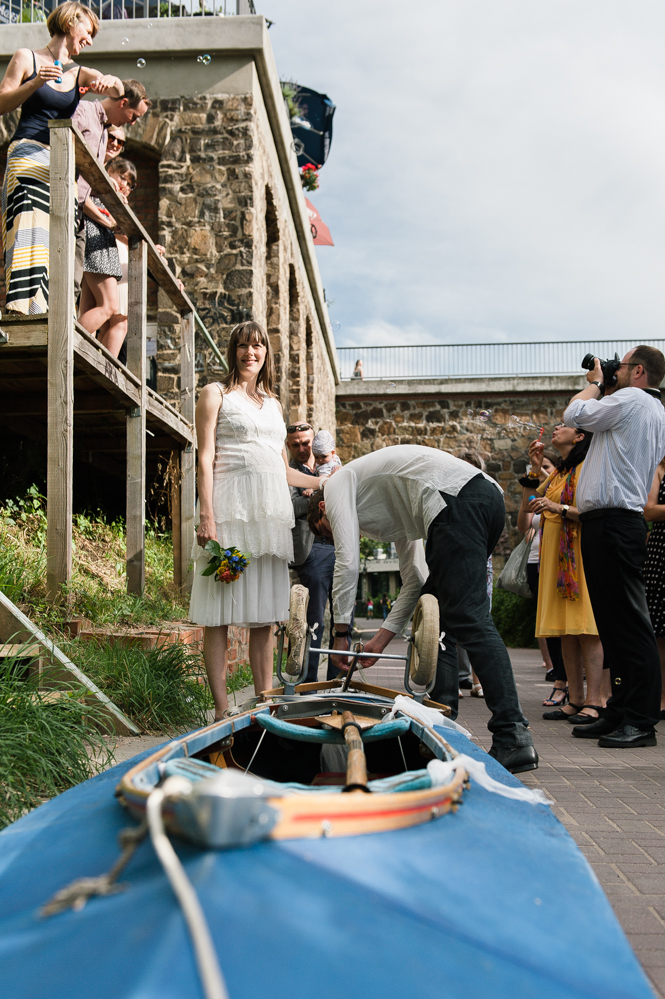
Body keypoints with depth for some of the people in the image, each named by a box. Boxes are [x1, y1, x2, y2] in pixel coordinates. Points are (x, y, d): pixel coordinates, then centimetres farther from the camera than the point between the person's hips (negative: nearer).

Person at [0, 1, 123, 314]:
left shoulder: (80, 73, 19)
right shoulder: (27, 58, 7)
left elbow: (118, 89, 1)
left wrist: (109, 83, -23)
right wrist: (35, 83, -11)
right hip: (27, 153, -5)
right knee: (29, 228, -20)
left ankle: (48, 309, -10)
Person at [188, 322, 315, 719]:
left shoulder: (273, 403, 23)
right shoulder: (216, 393, 6)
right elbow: (206, 458, -4)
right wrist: (207, 516, -14)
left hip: (271, 510, 6)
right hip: (232, 506, -6)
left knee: (266, 611, 6)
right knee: (222, 610, -4)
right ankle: (222, 710, -1)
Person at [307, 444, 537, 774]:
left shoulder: (336, 484, 15)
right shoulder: (394, 511, 38)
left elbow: (347, 561, 3)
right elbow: (414, 578, 32)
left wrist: (340, 633, 9)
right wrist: (381, 639, 30)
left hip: (457, 499, -10)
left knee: (469, 619, -15)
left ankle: (513, 738, -22)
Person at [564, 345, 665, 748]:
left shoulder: (632, 399, -7)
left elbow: (575, 415, -2)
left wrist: (595, 383, 13)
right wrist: (602, 388, 27)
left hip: (613, 523, -10)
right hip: (620, 522, 10)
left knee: (629, 623, -10)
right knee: (614, 623, 11)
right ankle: (620, 714, 15)